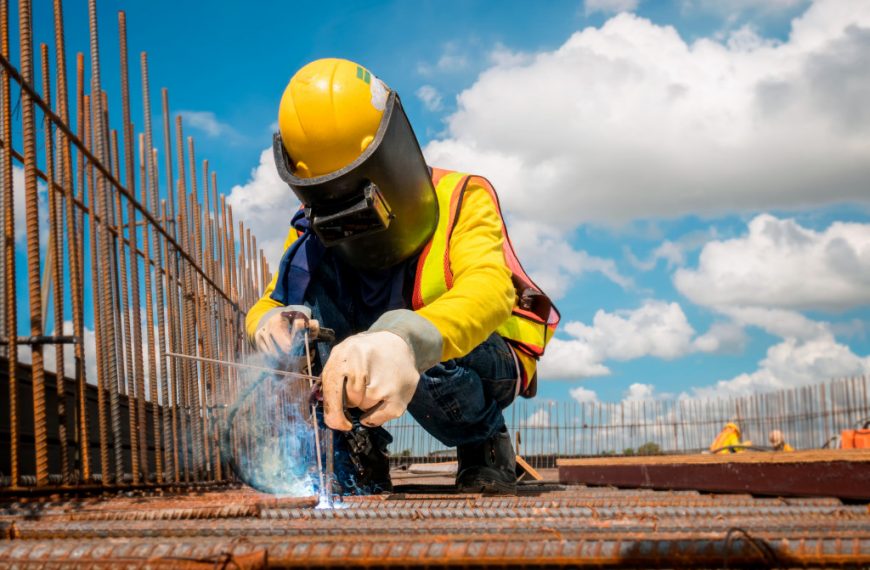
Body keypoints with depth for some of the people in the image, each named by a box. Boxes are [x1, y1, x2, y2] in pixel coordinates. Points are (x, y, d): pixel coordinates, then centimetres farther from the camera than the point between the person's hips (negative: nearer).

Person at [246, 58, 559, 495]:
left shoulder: (461, 200, -22)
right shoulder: (316, 232, -8)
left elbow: (489, 288, -42)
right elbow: (268, 305, -11)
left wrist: (406, 340, -65)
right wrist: (270, 324, -40)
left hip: (489, 362, -4)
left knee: (423, 356, -40)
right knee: (307, 260, -21)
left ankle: (485, 447, -5)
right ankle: (355, 452, -17)